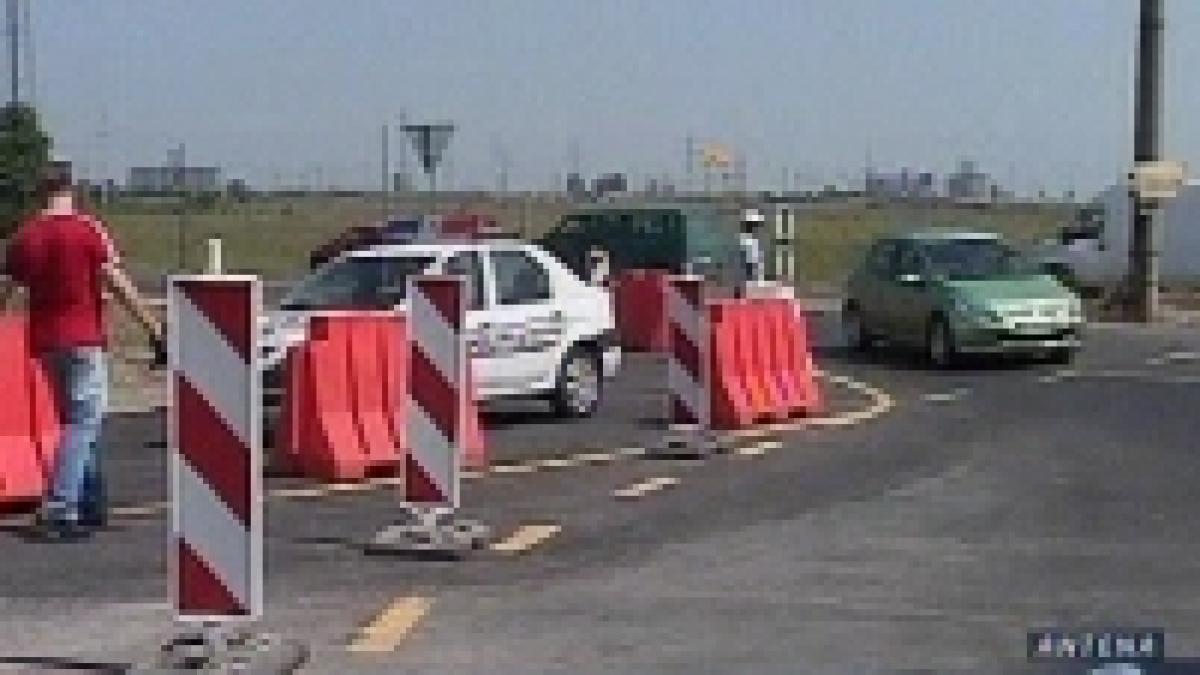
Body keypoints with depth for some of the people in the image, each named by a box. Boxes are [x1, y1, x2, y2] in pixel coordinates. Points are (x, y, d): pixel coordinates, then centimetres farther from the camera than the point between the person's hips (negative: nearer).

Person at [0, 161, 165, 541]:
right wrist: (154, 329, -9)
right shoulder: (88, 230, -7)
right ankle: (60, 511, -15)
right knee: (83, 422, -4)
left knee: (75, 420, 17)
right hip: (83, 339, -5)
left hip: (44, 341, 5)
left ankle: (90, 508, 22)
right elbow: (118, 285, -12)